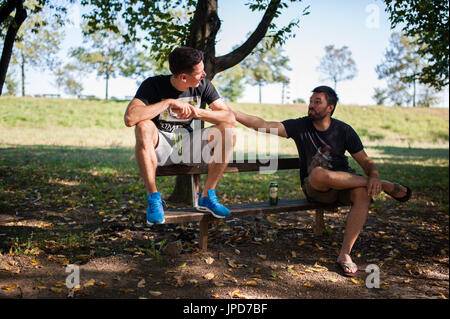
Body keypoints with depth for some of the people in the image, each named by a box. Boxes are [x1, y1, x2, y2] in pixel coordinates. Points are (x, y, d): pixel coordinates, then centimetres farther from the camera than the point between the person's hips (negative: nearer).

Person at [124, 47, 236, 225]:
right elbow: (130, 118, -33)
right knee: (144, 127, -36)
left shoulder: (203, 85, -5)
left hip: (187, 143, 3)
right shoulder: (153, 85, -16)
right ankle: (153, 198, -26)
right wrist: (169, 102, -30)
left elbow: (230, 118, -10)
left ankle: (207, 196, -11)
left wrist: (197, 112, -24)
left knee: (228, 132, -19)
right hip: (159, 146, -3)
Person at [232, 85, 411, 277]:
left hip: (344, 185, 1)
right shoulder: (300, 126, -2)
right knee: (318, 173, -37)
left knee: (363, 193, -34)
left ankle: (345, 254, -27)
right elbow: (264, 125, -12)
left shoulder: (344, 130, 0)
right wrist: (233, 114, -22)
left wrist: (374, 177, -22)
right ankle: (386, 186, -22)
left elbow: (366, 162, 1)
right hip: (315, 188, -1)